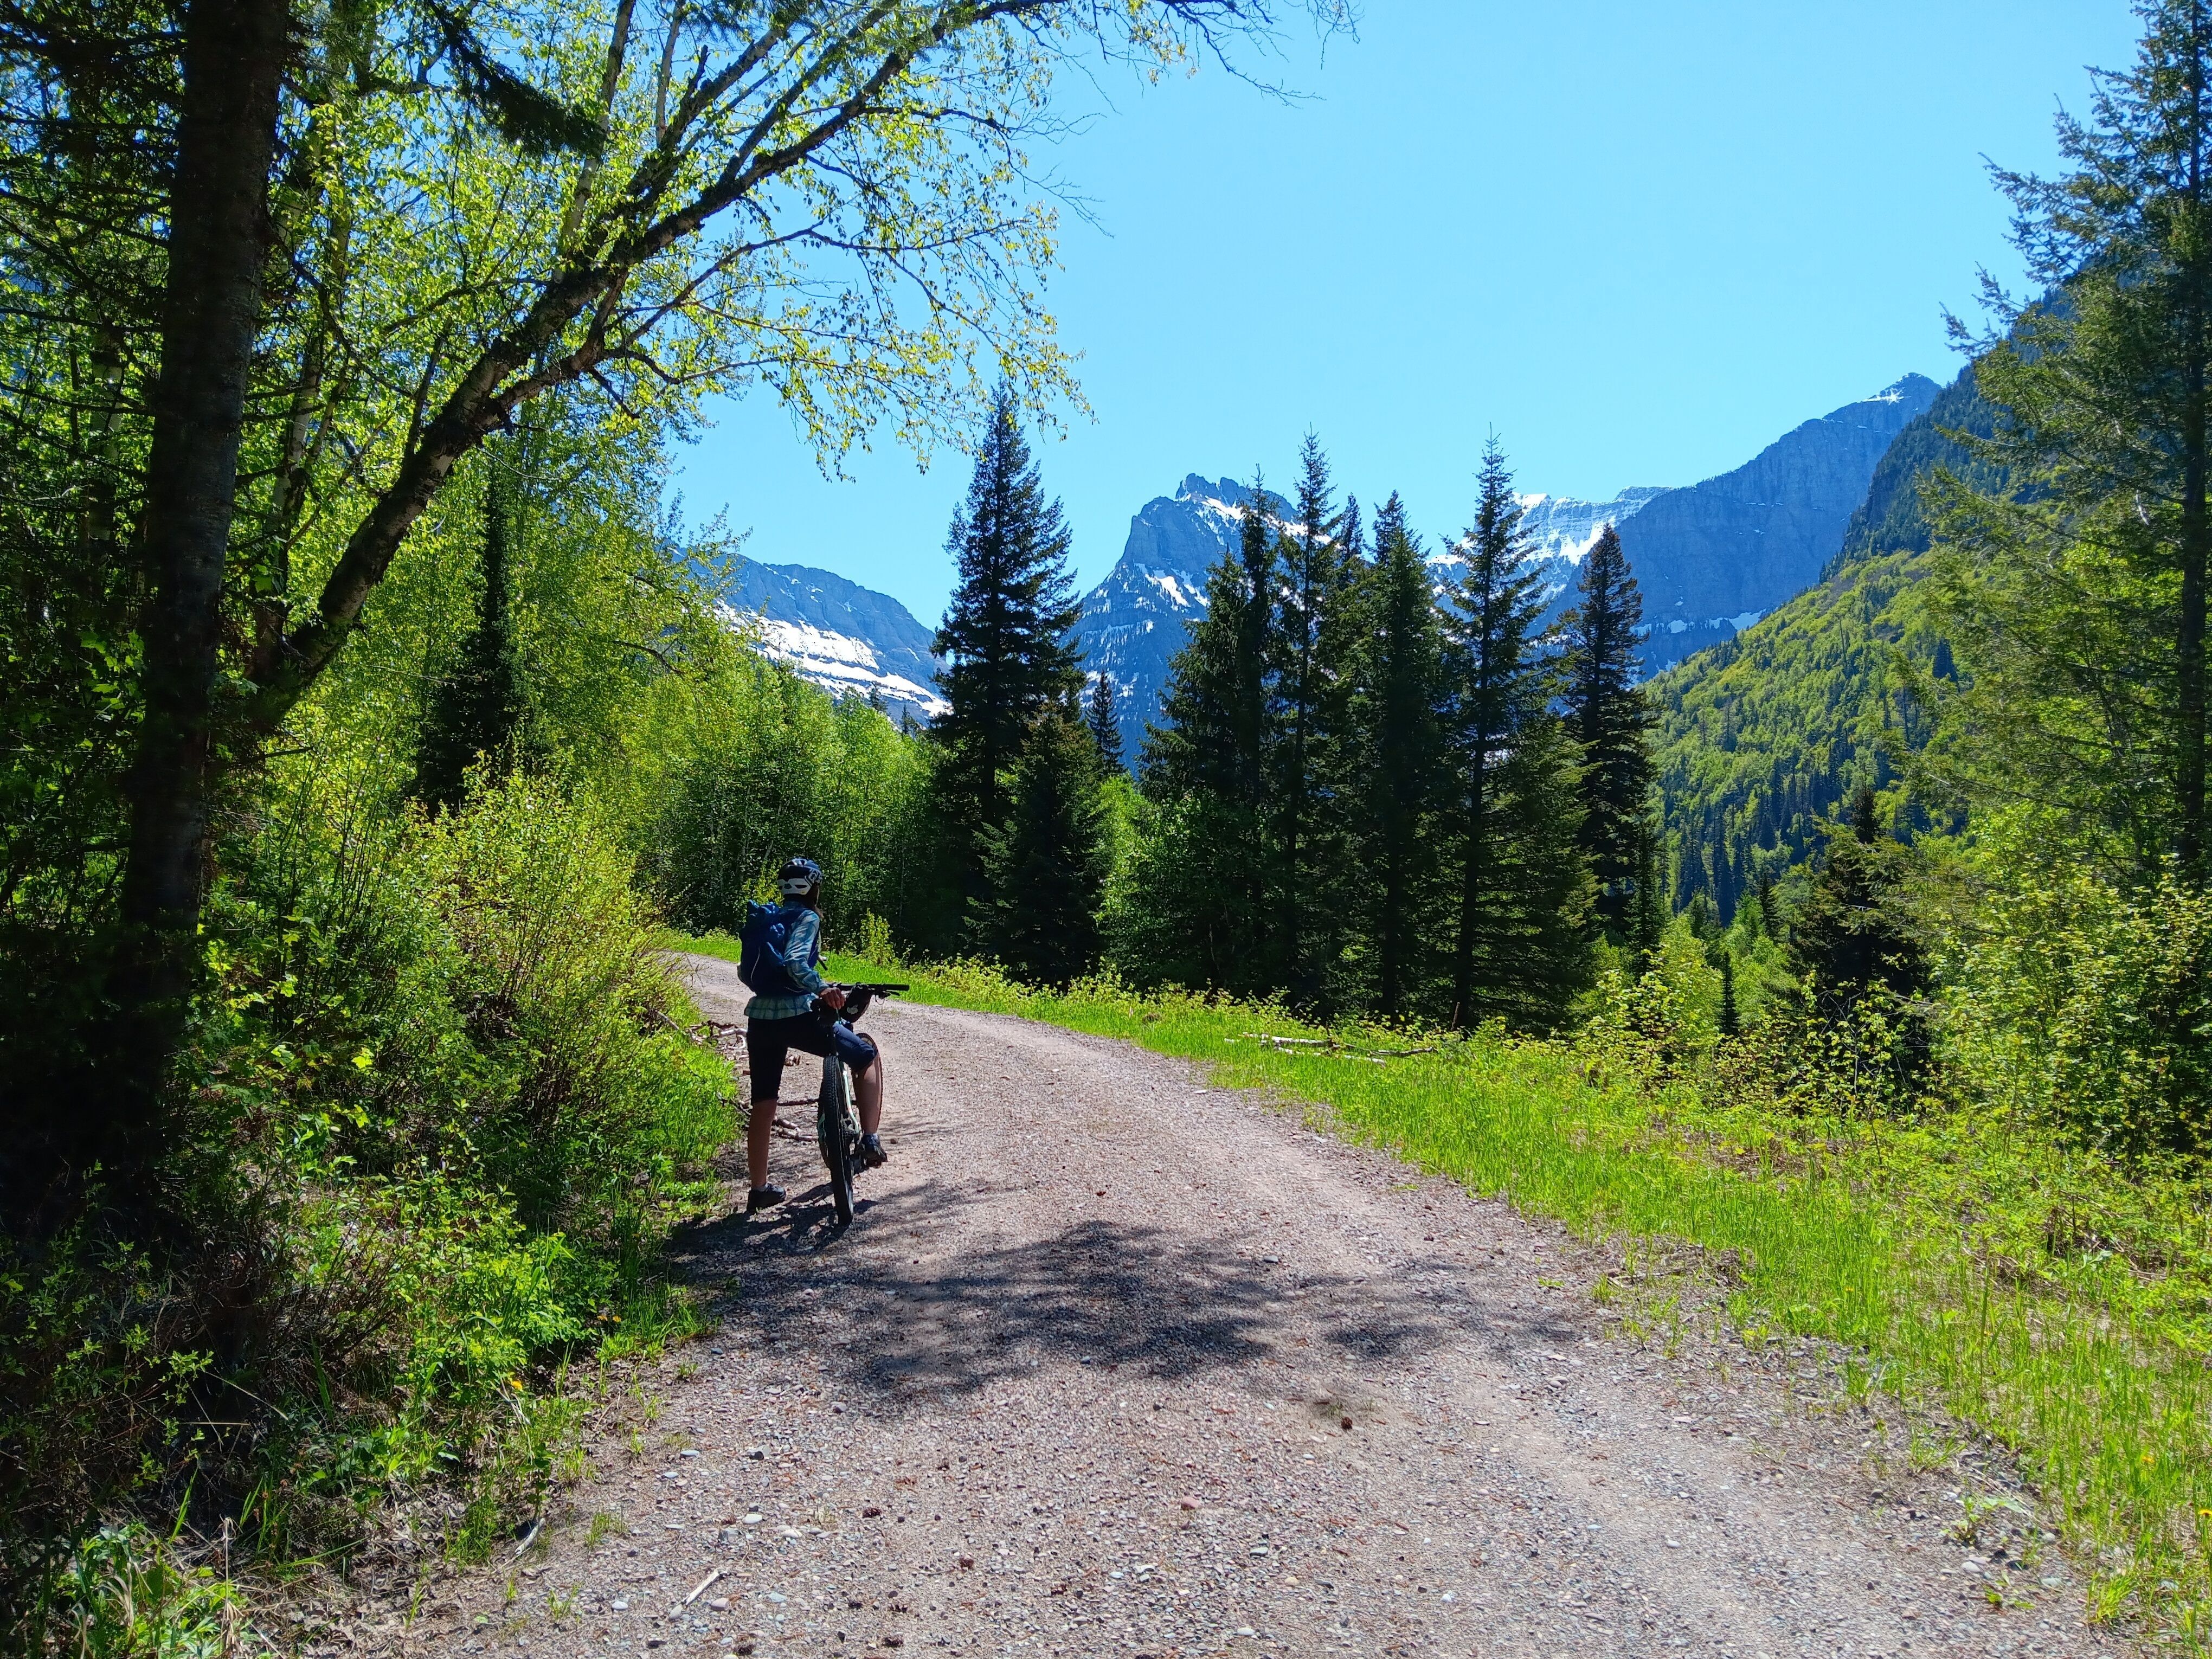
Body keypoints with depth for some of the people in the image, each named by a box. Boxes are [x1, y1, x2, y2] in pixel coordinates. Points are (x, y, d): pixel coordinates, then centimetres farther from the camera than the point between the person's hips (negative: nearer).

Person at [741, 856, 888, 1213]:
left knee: (763, 1105, 14)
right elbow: (795, 962, -22)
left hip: (760, 1019, 7)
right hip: (796, 1016, -7)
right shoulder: (807, 917, -3)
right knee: (867, 1055, 11)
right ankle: (871, 1139, 4)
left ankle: (759, 1189, 20)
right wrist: (822, 989, -29)